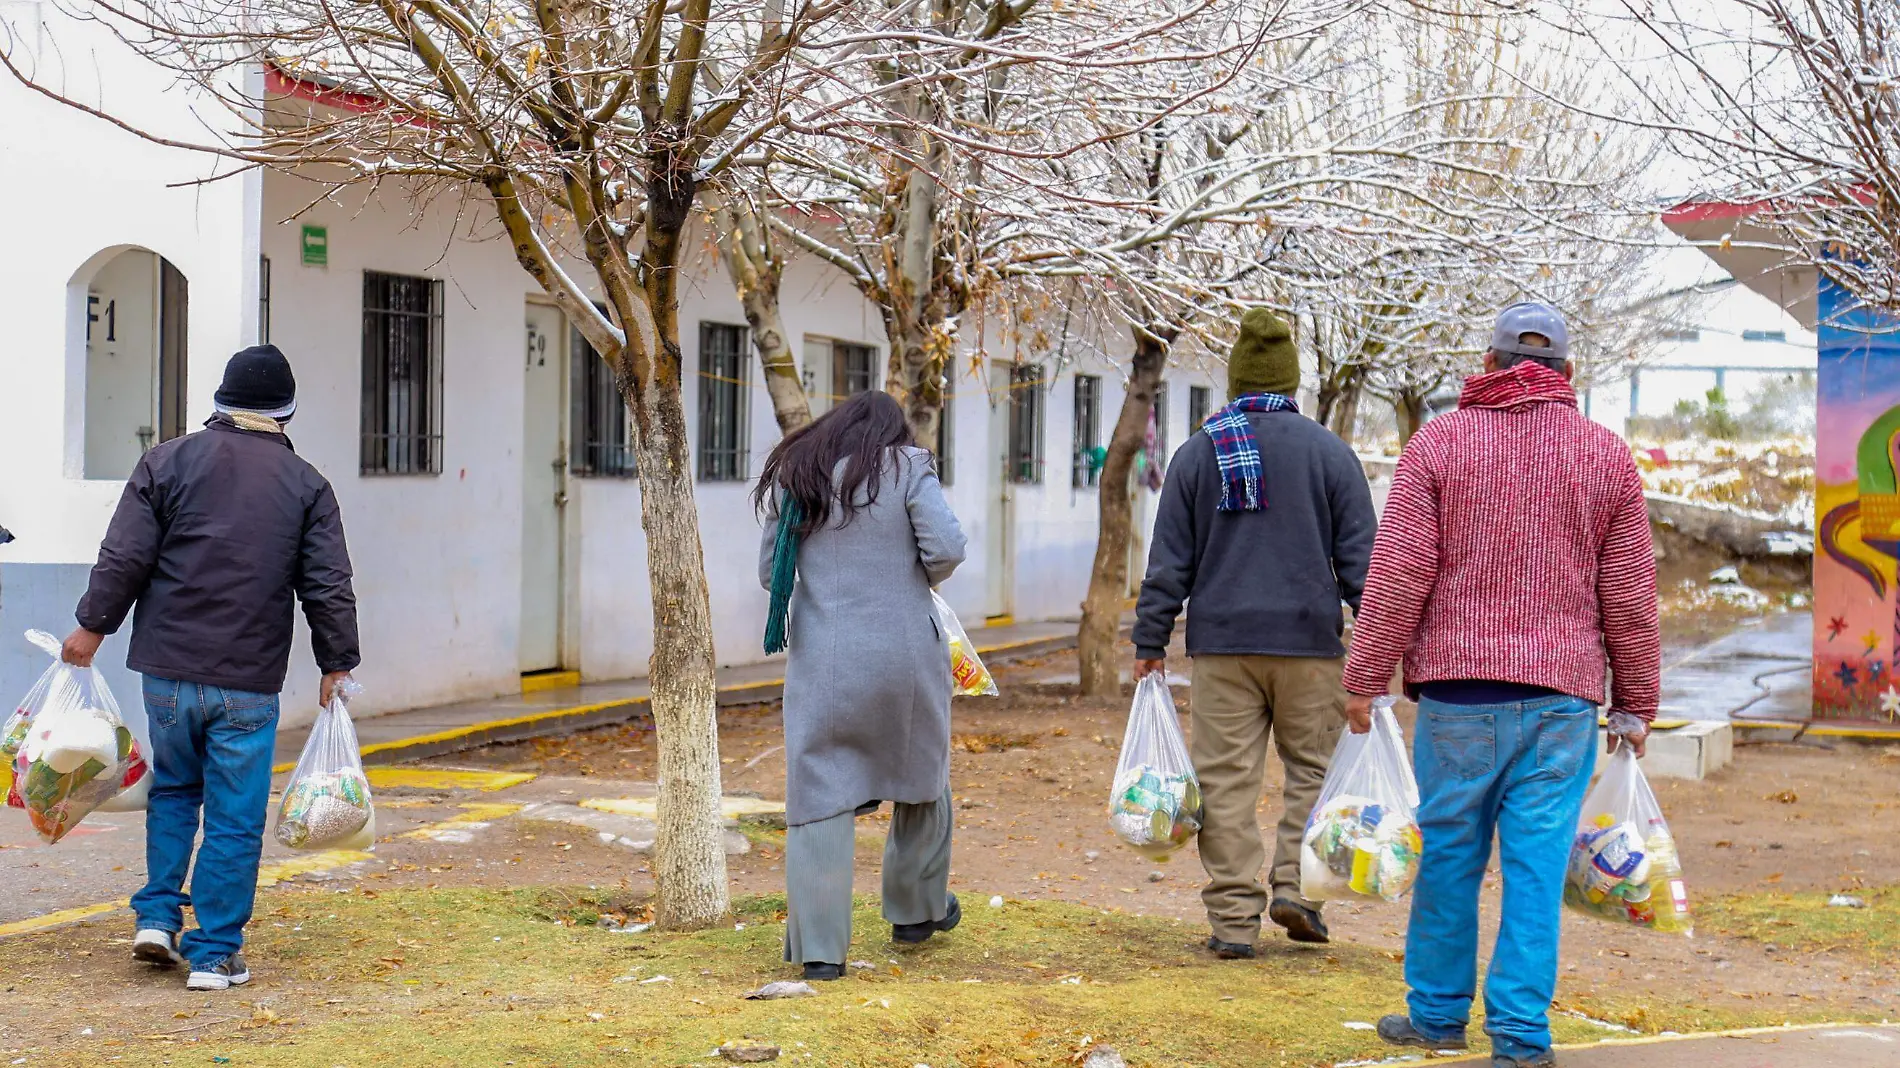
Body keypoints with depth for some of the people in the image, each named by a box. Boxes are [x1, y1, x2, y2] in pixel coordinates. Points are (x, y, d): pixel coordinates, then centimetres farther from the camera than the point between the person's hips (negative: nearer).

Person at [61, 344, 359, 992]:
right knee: (236, 817, 4)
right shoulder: (305, 484, 2)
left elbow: (124, 557, -1)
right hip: (250, 683, -2)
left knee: (172, 790, 23)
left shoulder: (167, 462, 2)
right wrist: (336, 665, 9)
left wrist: (93, 625, 9)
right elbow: (329, 587, 2)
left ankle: (158, 916, 18)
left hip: (169, 670, 2)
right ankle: (214, 954, 5)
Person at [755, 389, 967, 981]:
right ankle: (917, 909, 34)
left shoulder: (793, 477, 7)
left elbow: (770, 572, 10)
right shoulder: (906, 468, -2)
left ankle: (817, 946, -1)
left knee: (820, 796, 3)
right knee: (920, 777, 20)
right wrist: (911, 579, 7)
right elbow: (947, 549, -13)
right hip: (905, 653, -1)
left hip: (822, 659, 1)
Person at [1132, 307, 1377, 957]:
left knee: (1227, 779, 2)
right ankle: (1295, 886, 2)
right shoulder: (1330, 452, 2)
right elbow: (1360, 558, 1)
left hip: (1221, 641, 1)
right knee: (1314, 767, 13)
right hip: (1309, 639, -1)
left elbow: (1169, 561, 6)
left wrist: (1150, 642, 11)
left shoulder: (1197, 453, 6)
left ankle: (1233, 919, 1)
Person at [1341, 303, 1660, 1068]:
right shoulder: (1607, 456, 7)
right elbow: (1631, 595, 7)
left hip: (1458, 688, -1)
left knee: (1449, 855, 10)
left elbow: (1399, 574, -4)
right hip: (1562, 696, 1)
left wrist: (1365, 680, 1)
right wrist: (1636, 705, 13)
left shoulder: (1439, 442, 1)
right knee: (1536, 867, 1)